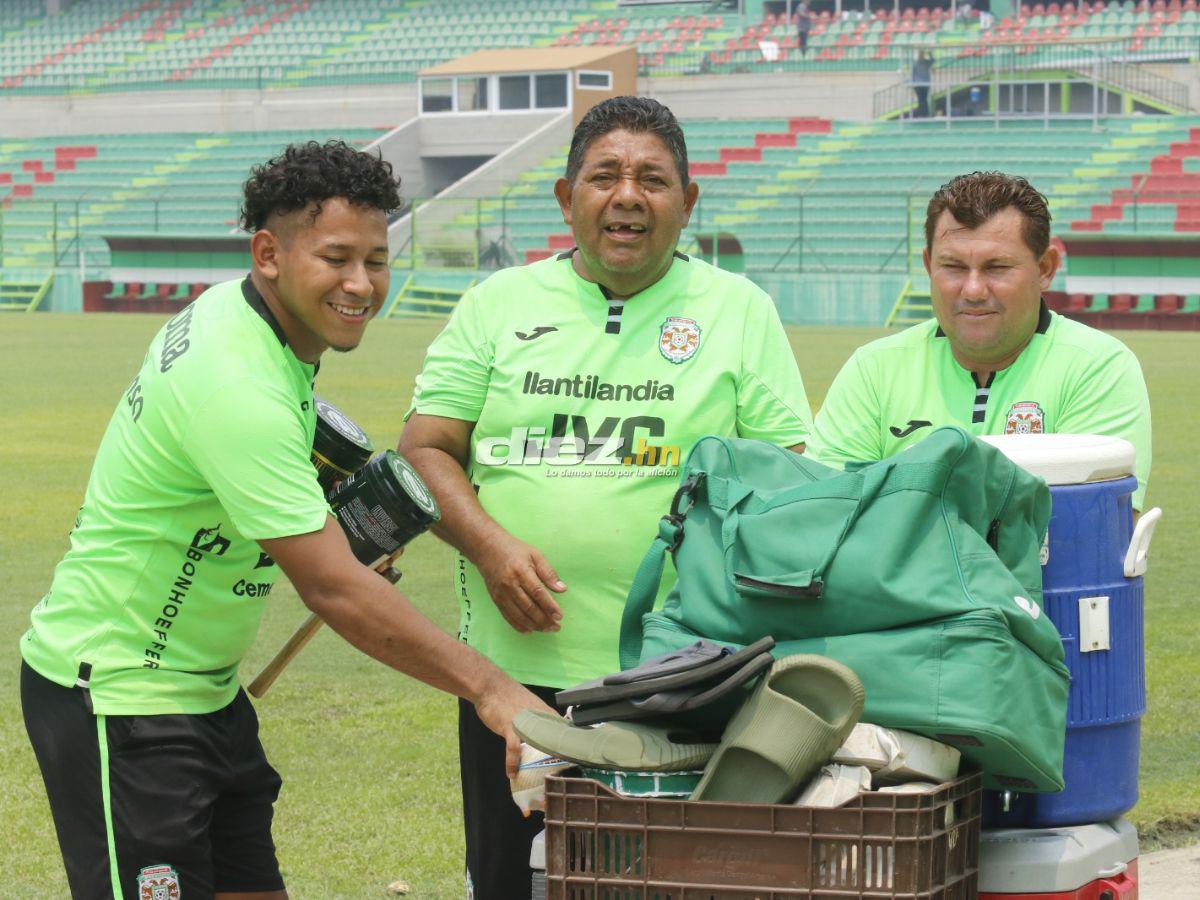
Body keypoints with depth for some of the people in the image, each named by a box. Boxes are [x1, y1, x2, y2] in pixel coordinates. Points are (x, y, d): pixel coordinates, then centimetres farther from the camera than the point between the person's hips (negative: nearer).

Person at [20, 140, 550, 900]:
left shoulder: (228, 310, 2)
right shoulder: (236, 390, -28)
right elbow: (334, 589, -30)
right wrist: (489, 688, -29)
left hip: (205, 690, 10)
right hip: (118, 700, -10)